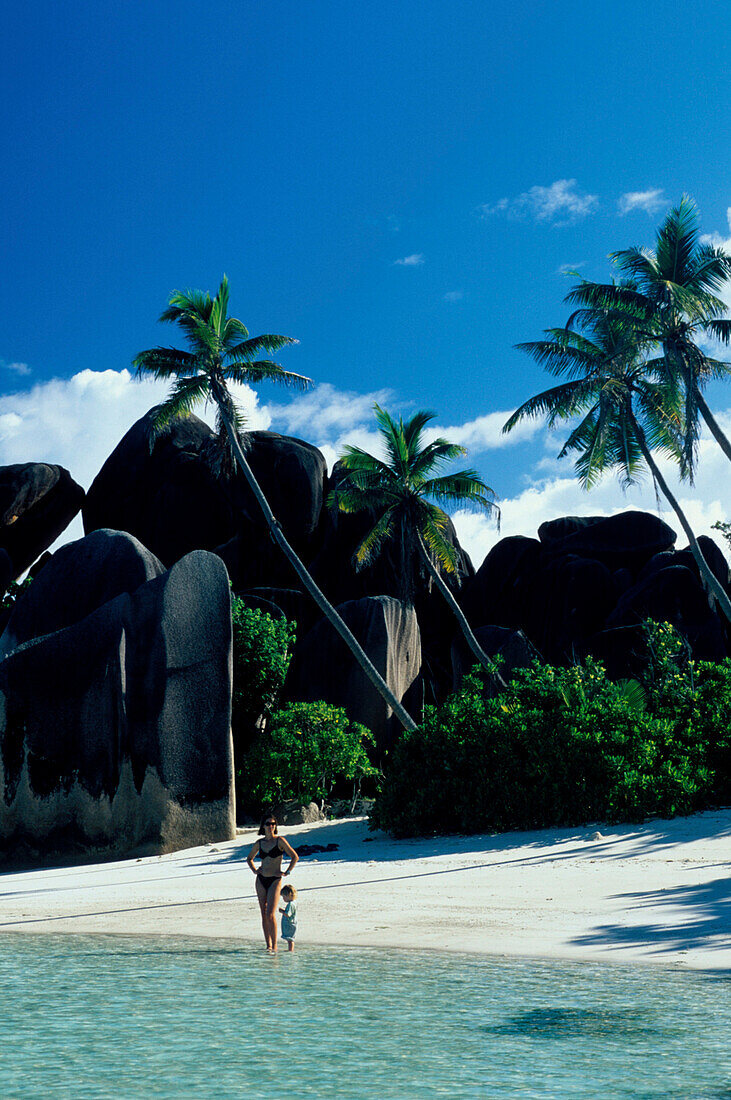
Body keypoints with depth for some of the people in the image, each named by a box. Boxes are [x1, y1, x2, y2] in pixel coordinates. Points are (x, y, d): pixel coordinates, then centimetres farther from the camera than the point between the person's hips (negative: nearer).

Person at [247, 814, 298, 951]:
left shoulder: (280, 840, -4)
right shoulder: (259, 843, 8)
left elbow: (295, 857, -3)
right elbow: (249, 858, 26)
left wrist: (286, 872, -6)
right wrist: (254, 871, 11)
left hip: (275, 881, -5)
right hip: (261, 880, 5)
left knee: (270, 914, -13)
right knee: (264, 914, 6)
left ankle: (275, 945, -4)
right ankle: (268, 945, 13)